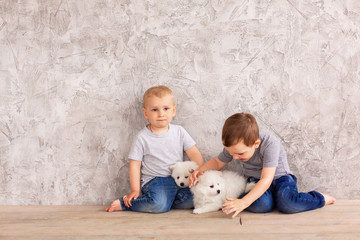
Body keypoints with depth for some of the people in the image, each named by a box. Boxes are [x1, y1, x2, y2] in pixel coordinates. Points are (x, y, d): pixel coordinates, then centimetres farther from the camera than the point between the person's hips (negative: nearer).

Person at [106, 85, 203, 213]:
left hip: (178, 179, 4)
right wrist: (135, 190, -7)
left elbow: (195, 155, 7)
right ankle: (124, 203, -10)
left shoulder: (179, 132, 6)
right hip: (154, 180, -4)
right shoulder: (142, 138, -2)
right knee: (159, 205, -32)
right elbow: (134, 164, -1)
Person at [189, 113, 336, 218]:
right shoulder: (234, 146, -12)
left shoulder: (270, 144, -30)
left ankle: (320, 199, -8)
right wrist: (200, 170, -15)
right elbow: (217, 162, 7)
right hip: (255, 181, 2)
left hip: (279, 177, -2)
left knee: (287, 204, -35)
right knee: (262, 204, -36)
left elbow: (266, 180, -35)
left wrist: (243, 202, -45)